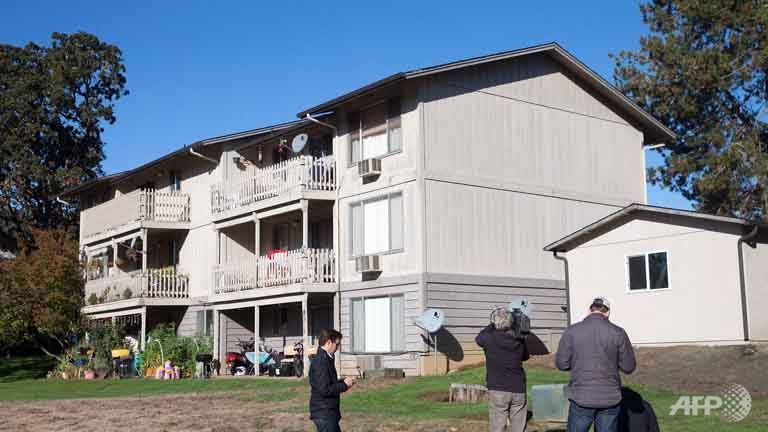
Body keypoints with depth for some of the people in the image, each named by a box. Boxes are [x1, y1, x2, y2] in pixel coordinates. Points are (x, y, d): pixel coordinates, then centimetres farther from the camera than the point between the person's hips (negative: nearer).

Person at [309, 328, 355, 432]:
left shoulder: (325, 359, 12)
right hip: (323, 413, -10)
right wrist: (344, 385, -14)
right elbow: (325, 390, -25)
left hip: (329, 411, 10)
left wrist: (343, 381, 7)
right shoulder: (320, 361, -21)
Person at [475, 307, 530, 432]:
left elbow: (479, 338, 14)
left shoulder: (490, 339, -9)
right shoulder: (519, 340, 1)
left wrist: (492, 326, 23)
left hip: (498, 390, -3)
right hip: (518, 390, 3)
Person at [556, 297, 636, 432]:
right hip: (609, 399, 1)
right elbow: (629, 366, 0)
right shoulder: (617, 332, -4)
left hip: (581, 398, 0)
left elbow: (561, 363, -2)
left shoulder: (572, 331, -5)